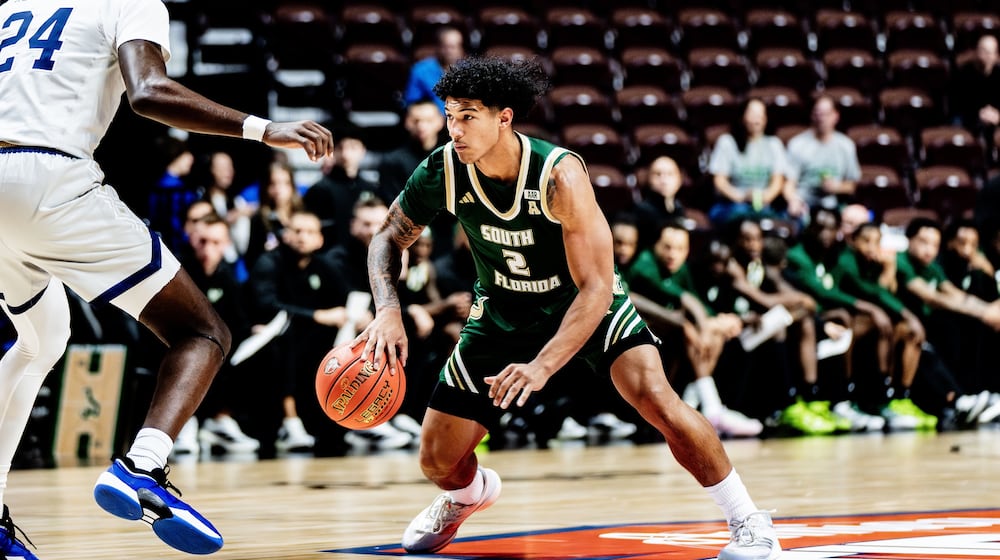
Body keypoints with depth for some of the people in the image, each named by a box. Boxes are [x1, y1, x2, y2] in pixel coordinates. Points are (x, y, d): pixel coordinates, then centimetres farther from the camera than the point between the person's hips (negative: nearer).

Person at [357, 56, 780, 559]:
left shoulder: (558, 174, -33)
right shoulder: (442, 172, -21)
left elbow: (596, 287, -32)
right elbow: (390, 237, -4)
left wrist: (541, 367, -44)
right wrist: (388, 311, -24)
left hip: (585, 301, -4)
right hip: (503, 310, 4)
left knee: (655, 398, -28)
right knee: (437, 460, 2)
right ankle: (469, 493, 42)